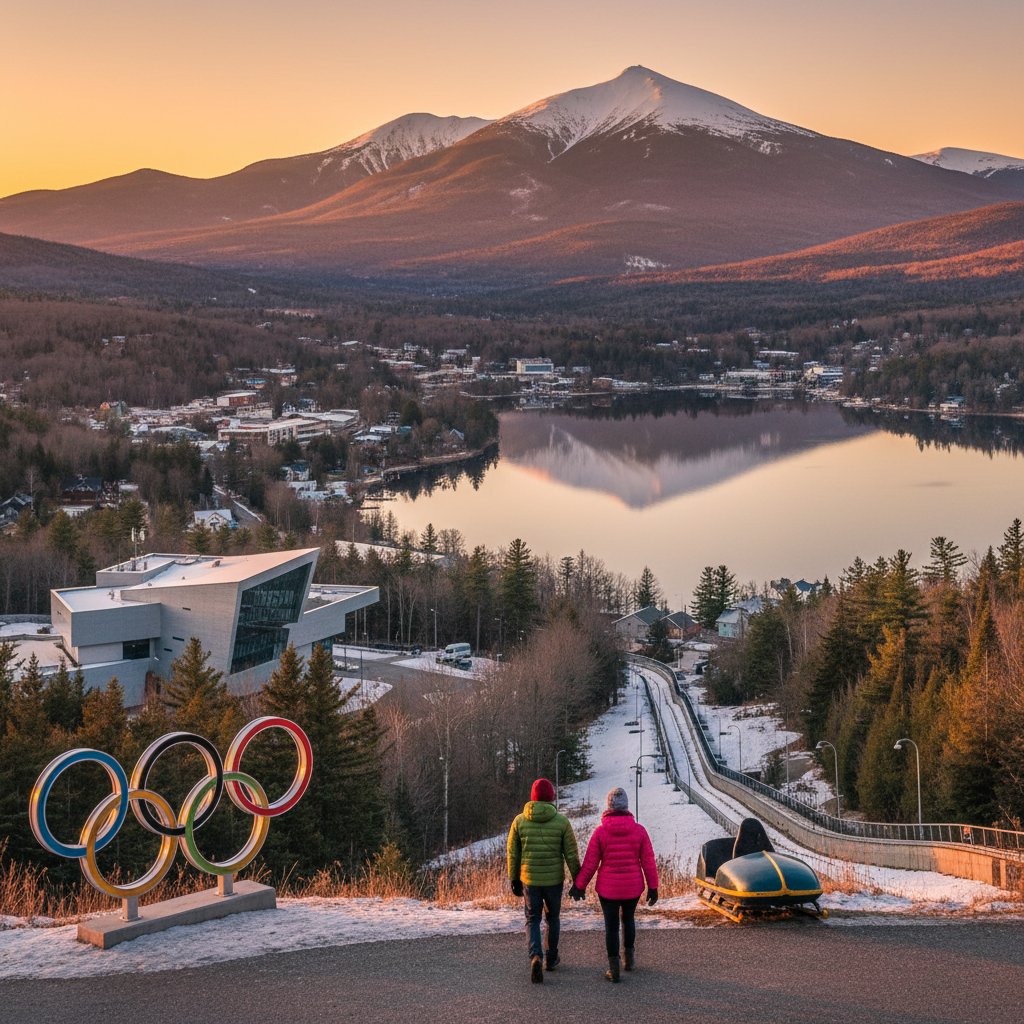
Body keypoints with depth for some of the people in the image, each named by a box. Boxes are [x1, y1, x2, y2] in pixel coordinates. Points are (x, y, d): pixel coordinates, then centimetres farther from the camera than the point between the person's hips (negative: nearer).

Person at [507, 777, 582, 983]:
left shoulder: (519, 821, -5)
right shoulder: (561, 821, -8)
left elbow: (512, 854, 1)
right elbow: (571, 854, -6)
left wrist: (514, 880, 12)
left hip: (529, 880, 0)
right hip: (554, 880, 0)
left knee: (533, 921, 9)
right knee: (552, 918, 22)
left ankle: (535, 957, -16)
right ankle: (551, 958, 33)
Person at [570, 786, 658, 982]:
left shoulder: (600, 832, -12)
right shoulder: (639, 830, -8)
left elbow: (590, 863, -8)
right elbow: (648, 862, -5)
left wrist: (580, 885, 4)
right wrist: (653, 888, 3)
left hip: (608, 888, -2)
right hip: (633, 886, 2)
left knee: (611, 926, 9)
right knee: (628, 919, 26)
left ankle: (613, 969, 7)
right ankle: (629, 958, 31)